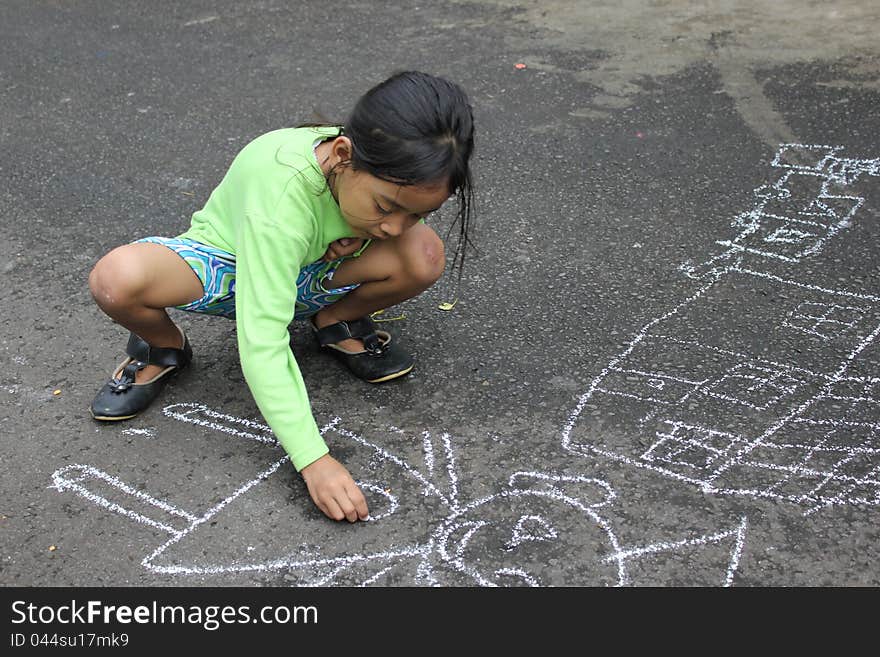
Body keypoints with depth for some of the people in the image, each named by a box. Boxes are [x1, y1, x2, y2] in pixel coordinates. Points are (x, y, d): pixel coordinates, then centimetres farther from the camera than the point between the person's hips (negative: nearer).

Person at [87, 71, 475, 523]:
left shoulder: (390, 171, -23)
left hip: (308, 271, 4)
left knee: (425, 255, -26)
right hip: (226, 264, -3)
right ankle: (164, 348, -1)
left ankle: (337, 321, 4)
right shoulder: (283, 188, -40)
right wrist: (313, 459, -45)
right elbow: (262, 341, -41)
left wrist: (358, 236, -20)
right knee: (117, 278, -37)